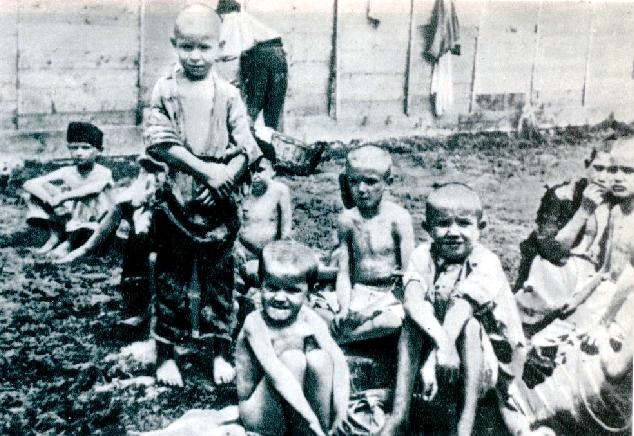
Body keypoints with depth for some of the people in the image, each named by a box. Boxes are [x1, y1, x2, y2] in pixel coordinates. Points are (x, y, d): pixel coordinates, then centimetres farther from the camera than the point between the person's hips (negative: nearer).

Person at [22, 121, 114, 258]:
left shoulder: (104, 173, -16)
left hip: (97, 229, -3)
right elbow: (29, 184, -14)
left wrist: (62, 197, -39)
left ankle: (69, 244, -20)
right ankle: (55, 235, -3)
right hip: (72, 224, 4)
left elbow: (94, 188, -41)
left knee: (90, 195, -34)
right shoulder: (66, 173, -5)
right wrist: (51, 200, -31)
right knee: (33, 192, -7)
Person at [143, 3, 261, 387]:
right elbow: (160, 142, -11)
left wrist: (227, 175, -19)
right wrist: (205, 169, -18)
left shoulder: (228, 94, 0)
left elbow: (246, 147, -3)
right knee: (172, 276, 9)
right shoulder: (166, 90, -2)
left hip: (220, 201, 1)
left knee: (219, 275, 9)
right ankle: (166, 352, 21)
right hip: (177, 198, 0)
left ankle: (220, 351, 22)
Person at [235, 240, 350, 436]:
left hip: (295, 405, 4)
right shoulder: (255, 323, -21)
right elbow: (275, 372, -32)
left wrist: (340, 417, -30)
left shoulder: (311, 320, -9)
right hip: (260, 415, -4)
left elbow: (338, 363, -19)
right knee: (292, 359, -27)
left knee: (320, 359, -21)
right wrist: (310, 418, -38)